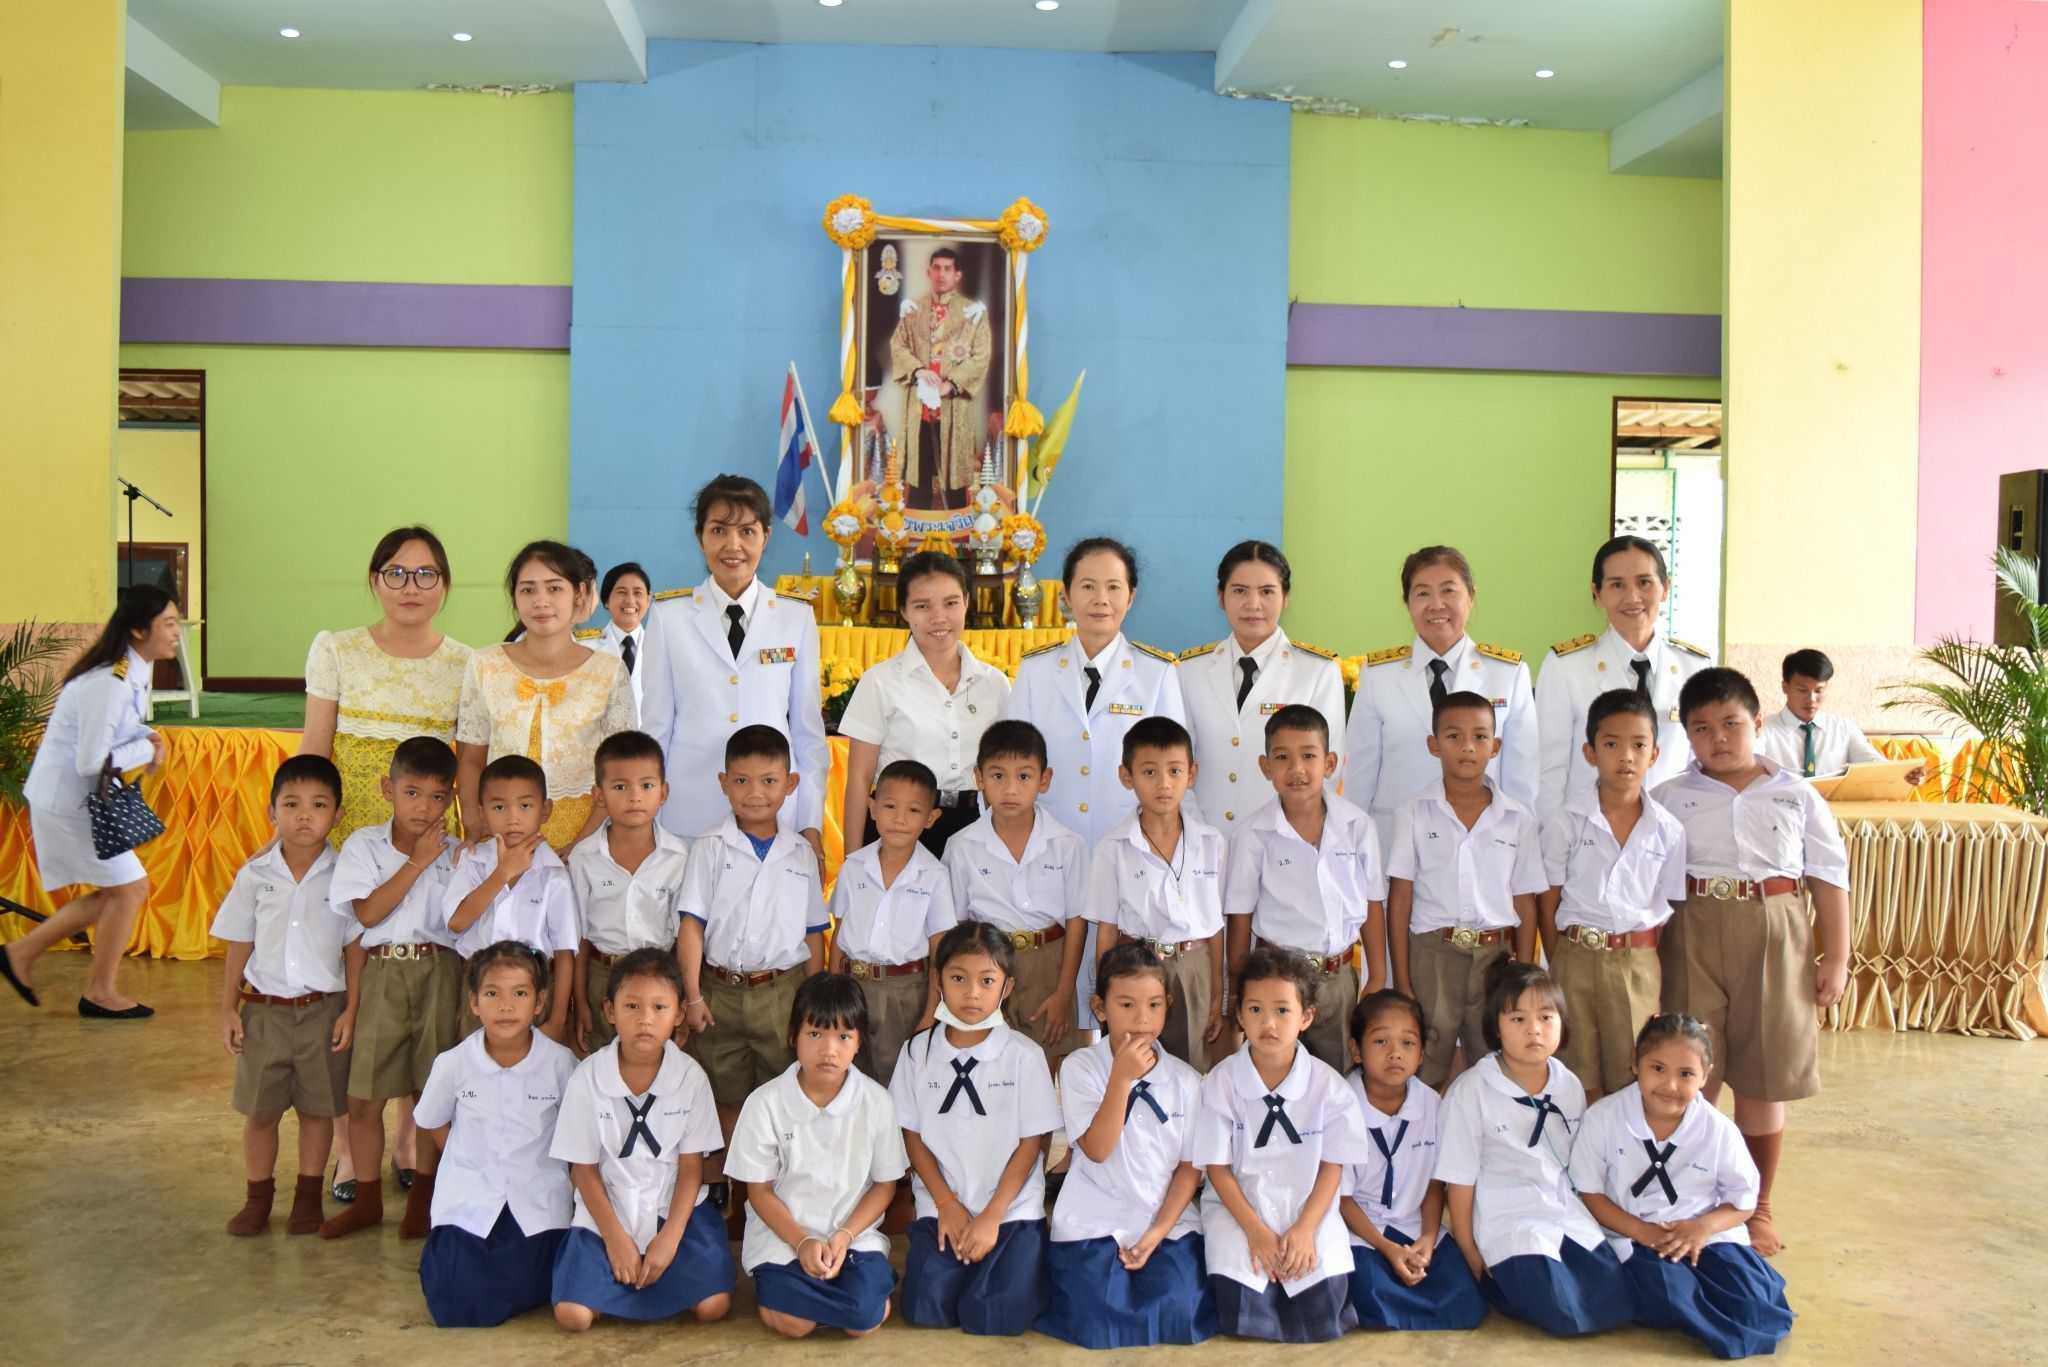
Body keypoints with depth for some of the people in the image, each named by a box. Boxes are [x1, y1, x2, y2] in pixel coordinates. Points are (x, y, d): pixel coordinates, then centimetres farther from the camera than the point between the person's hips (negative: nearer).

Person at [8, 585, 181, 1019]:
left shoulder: (135, 669, 2)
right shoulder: (109, 684, -27)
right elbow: (91, 762, -27)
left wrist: (149, 738, -4)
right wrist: (147, 748, -13)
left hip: (80, 798, 9)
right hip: (66, 801, -9)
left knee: (117, 890, 15)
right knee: (129, 887, 0)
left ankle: (22, 952, 26)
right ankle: (100, 992, 14)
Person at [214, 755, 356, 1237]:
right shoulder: (255, 874, -3)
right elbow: (239, 945, 4)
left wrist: (351, 1010, -6)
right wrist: (229, 1008, 1)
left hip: (323, 1010, -1)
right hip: (264, 1010, 2)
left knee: (318, 1107, 10)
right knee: (259, 1110, 11)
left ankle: (308, 1197, 26)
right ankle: (259, 1197, 27)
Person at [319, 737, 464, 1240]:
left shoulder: (455, 854, 4)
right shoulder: (364, 845, 1)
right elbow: (367, 913, -11)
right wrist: (416, 862, -12)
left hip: (439, 976, 0)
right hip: (381, 976, 0)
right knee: (363, 1099, 4)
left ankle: (422, 1198, 24)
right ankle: (368, 1199, 23)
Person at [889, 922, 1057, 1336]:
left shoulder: (1024, 1055, -8)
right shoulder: (918, 1051, -1)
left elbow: (1031, 1143, -5)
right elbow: (913, 1136, 4)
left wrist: (991, 1217, -11)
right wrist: (947, 1205, -6)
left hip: (1013, 1211, -2)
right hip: (942, 1208, 2)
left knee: (994, 1316, -17)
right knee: (926, 1309, -14)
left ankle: (1026, 1261, 15)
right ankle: (964, 1261, 17)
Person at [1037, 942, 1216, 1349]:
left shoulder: (1186, 1080, 0)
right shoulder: (1079, 1067, -7)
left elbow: (1190, 1166, 3)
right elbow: (1097, 1150, -16)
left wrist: (1157, 1232, -9)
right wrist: (1121, 1076, -25)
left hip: (1168, 1222, 2)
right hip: (1094, 1224, -2)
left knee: (1179, 1318, -19)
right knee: (1099, 1323, -20)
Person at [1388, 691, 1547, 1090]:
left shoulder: (1519, 820, 4)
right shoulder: (1414, 815, 0)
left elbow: (1526, 904, 6)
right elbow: (1399, 900, -1)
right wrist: (1402, 982, -5)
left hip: (1496, 957, 2)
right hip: (1432, 957, -1)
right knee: (1423, 1075, 5)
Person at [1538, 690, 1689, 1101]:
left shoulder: (1669, 831, 0)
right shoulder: (1566, 825, -4)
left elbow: (1671, 912, 2)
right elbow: (1548, 905, 1)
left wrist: (1662, 985, -2)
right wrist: (1559, 973, -1)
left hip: (1639, 965, 1)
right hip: (1576, 960, -1)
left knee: (1633, 1086, 7)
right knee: (1580, 1086, 9)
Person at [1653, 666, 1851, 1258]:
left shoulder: (1796, 796, 3)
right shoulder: (1670, 798, 1)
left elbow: (1829, 876, 5)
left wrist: (1836, 957, 1)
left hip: (1773, 938, 1)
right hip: (1693, 937, 0)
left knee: (1764, 1077, 9)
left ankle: (1757, 1207, 24)